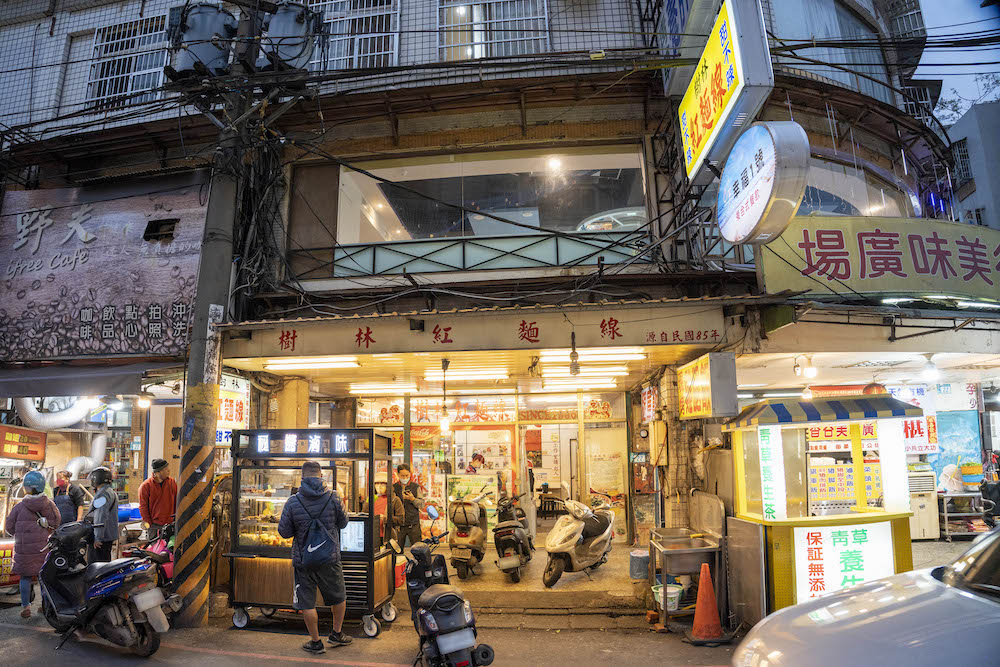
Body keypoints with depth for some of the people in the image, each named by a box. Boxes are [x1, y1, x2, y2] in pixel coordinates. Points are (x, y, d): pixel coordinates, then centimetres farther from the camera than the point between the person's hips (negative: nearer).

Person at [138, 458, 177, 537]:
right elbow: (143, 507, -2)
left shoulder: (172, 482, 4)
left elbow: (177, 501, 10)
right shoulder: (146, 486, -6)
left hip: (170, 524, 3)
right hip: (154, 526, -3)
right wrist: (149, 523, -5)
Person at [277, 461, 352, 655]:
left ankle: (316, 642, 22)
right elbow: (343, 523, 3)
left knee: (307, 603, 13)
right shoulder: (333, 497, -9)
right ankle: (337, 634, 31)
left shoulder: (293, 502, -9)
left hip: (302, 559, 0)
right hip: (330, 558, 0)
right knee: (338, 597, 20)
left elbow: (284, 532, -3)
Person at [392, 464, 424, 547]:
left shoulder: (416, 487, 5)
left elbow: (422, 504, 1)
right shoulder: (394, 487, 6)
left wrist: (412, 499, -16)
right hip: (398, 524, 1)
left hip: (413, 524, -1)